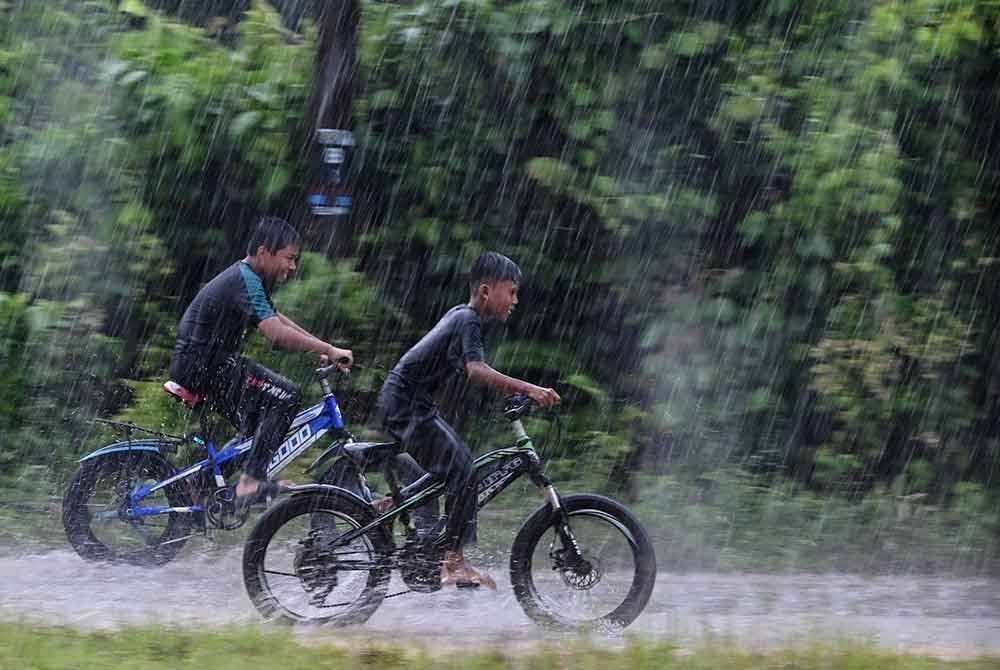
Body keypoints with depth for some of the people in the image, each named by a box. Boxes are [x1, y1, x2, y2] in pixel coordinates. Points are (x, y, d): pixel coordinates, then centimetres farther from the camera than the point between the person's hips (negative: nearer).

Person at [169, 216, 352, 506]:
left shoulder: (248, 277, 15)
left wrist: (324, 348, 13)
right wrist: (328, 350, -26)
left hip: (197, 363, 10)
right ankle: (251, 481, -18)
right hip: (201, 365, -10)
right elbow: (277, 333, -29)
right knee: (286, 394, -15)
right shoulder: (245, 281, -18)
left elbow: (277, 320, 22)